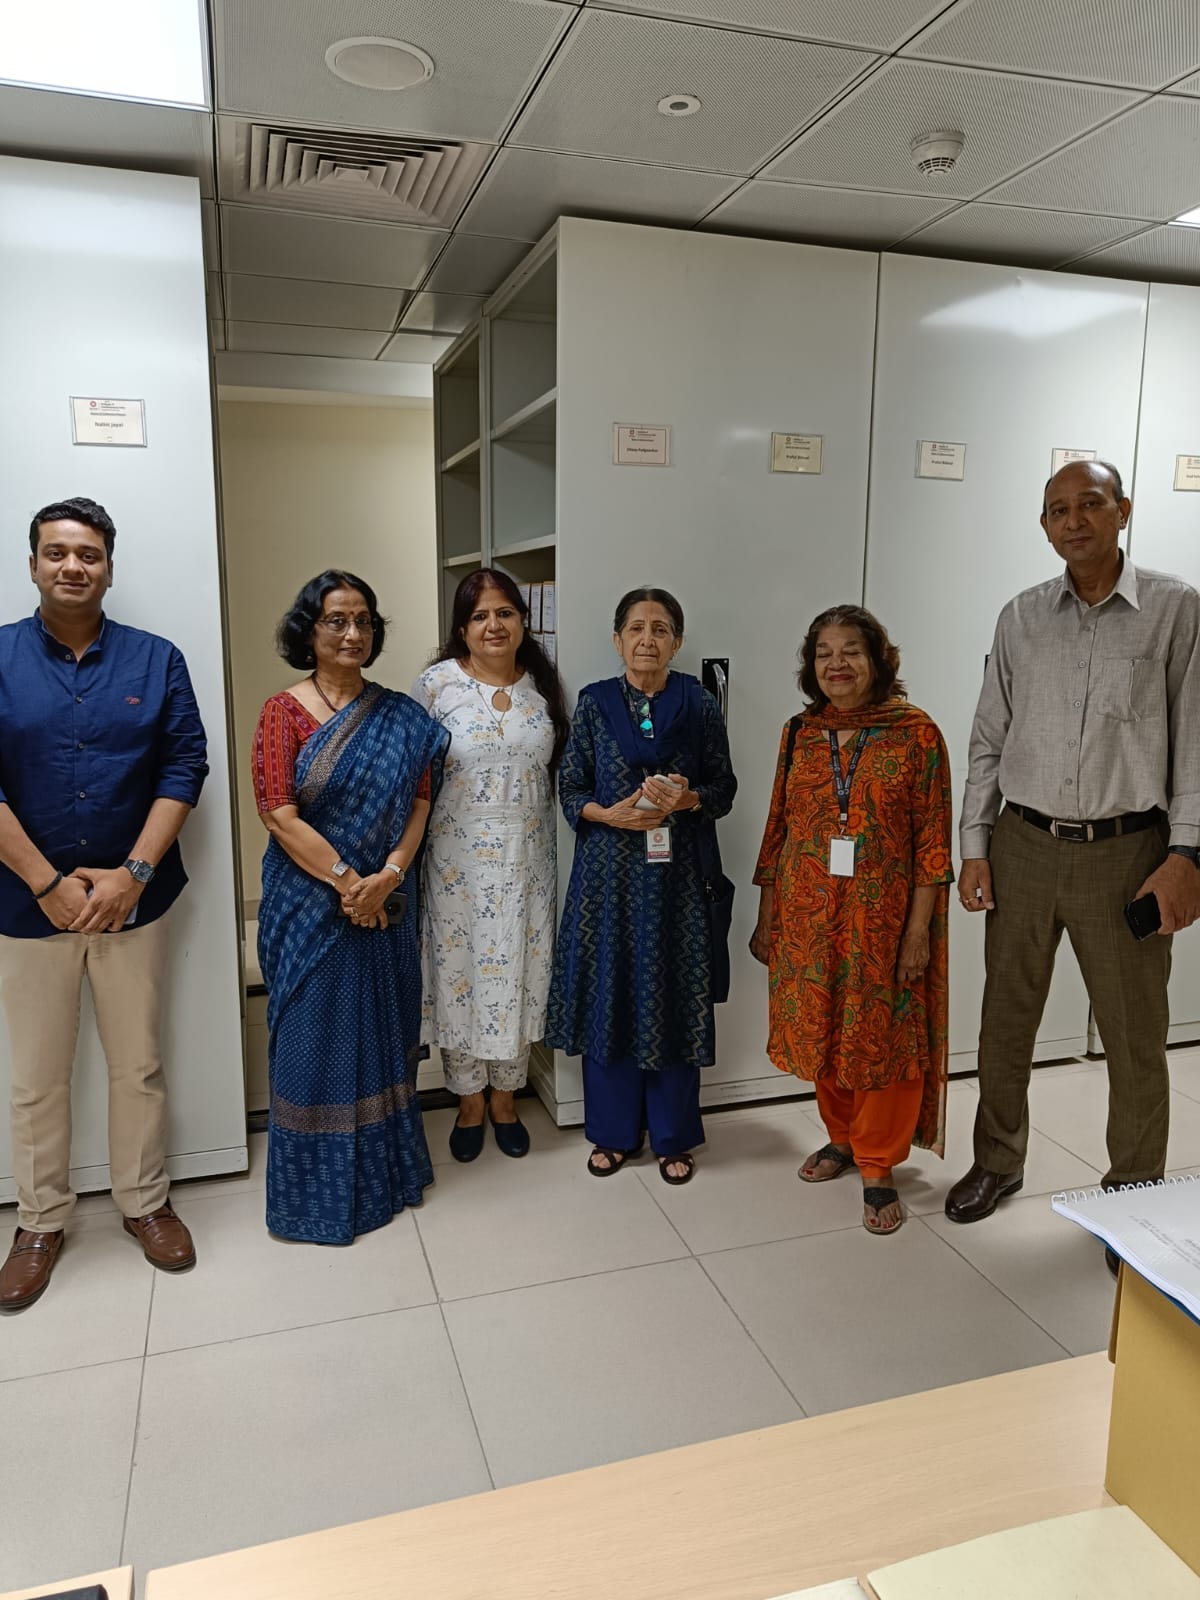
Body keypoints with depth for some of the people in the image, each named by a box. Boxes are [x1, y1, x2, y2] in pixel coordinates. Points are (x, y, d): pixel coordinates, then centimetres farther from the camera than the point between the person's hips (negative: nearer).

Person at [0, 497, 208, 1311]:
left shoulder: (156, 660, 2)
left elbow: (185, 767, -4)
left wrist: (132, 873, -13)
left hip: (134, 900, 1)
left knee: (140, 1065, 12)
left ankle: (145, 1201, 31)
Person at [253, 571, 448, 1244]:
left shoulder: (402, 716, 4)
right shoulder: (285, 711, -7)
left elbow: (420, 801, 0)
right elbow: (279, 813, -13)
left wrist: (386, 877, -14)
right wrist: (347, 880, -16)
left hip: (387, 902, 4)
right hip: (311, 904, -3)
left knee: (384, 1034, 14)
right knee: (315, 1040, 6)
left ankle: (387, 1172, 33)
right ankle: (319, 1190, 24)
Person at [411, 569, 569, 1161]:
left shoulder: (543, 686, 5)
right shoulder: (437, 683, -5)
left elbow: (560, 769, 14)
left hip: (527, 859, 3)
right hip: (458, 858, -2)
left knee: (517, 970, 10)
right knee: (459, 969, 7)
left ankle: (504, 1095, 30)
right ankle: (469, 1100, 27)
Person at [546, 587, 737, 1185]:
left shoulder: (699, 705, 2)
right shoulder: (594, 704, 2)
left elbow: (724, 787, 5)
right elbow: (569, 790, 3)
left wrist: (689, 799, -15)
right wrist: (609, 814, -15)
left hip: (677, 873, 0)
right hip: (609, 872, 1)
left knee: (672, 998, 5)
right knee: (609, 994, 6)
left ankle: (673, 1136, 23)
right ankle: (614, 1131, 24)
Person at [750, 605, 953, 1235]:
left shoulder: (916, 734, -6)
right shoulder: (799, 733, 5)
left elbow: (932, 841, -7)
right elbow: (778, 829, 9)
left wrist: (918, 930, -11)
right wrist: (765, 917, 9)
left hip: (882, 920, -3)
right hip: (808, 918, 4)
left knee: (883, 1037, 5)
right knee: (822, 1034, 14)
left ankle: (877, 1168, 20)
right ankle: (842, 1138, 36)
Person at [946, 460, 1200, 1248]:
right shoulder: (1020, 618, 5)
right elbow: (988, 741, 8)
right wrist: (974, 847, 3)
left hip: (1125, 853, -2)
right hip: (1024, 847, 3)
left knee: (1136, 1037, 8)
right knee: (1006, 1019, 13)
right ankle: (998, 1162, 33)